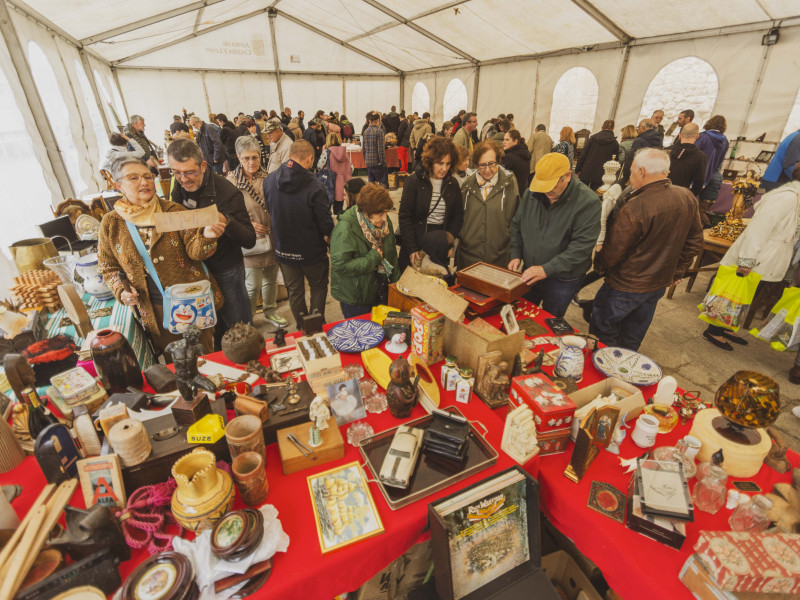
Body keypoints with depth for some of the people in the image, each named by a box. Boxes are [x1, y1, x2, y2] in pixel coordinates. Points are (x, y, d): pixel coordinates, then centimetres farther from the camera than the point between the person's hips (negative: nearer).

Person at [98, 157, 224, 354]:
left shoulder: (173, 211, -6)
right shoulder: (110, 224, 0)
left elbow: (194, 251, -15)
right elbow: (108, 267, 10)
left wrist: (206, 236, -36)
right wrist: (121, 291, -8)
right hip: (155, 311, 2)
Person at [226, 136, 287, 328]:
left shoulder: (268, 177, 1)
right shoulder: (232, 181, -9)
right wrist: (248, 224, -18)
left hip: (272, 238, 4)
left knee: (271, 278, 18)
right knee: (252, 284, 0)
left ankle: (270, 310, 39)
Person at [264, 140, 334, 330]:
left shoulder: (269, 182, -8)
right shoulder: (314, 187, -24)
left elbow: (269, 214, 4)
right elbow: (326, 225, -20)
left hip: (283, 249, 4)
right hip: (312, 251, -4)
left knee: (294, 291, 19)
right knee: (318, 287, 20)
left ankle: (302, 328, 33)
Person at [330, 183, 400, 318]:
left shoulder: (384, 221, -2)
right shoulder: (345, 228, -25)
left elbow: (392, 252, 12)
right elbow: (340, 266, -29)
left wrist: (395, 279, 10)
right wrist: (373, 258, -25)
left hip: (380, 292, 6)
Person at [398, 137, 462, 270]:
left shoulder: (453, 184, 6)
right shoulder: (414, 181, -6)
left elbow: (458, 216, 8)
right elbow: (404, 216, -9)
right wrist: (411, 249, -14)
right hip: (416, 245, -3)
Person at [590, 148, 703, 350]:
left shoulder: (635, 209, -29)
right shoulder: (688, 198, -2)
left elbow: (612, 252, -21)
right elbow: (695, 242, 9)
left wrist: (599, 265, 0)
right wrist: (677, 271, 20)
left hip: (627, 288, -8)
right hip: (660, 284, 8)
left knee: (602, 333, 12)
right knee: (632, 339, 24)